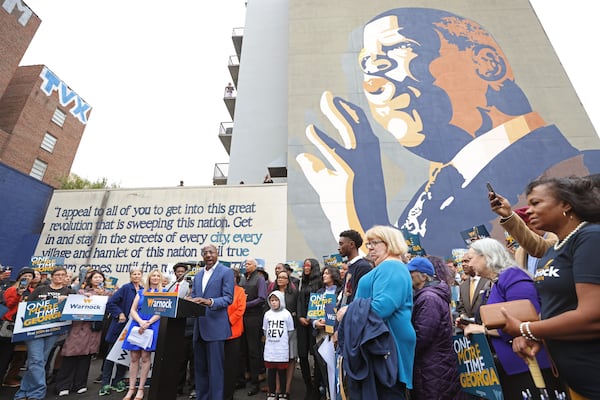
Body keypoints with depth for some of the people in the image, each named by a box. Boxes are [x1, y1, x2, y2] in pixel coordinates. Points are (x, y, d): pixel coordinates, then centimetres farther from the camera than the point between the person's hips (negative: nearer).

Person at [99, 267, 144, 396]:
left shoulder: (144, 291, 5)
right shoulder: (126, 288, -9)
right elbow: (111, 302, -10)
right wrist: (119, 314, -16)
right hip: (120, 325, -4)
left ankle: (118, 381, 26)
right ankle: (105, 384, 17)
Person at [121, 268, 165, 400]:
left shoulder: (163, 292, 3)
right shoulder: (141, 292, 13)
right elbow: (132, 310, 7)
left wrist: (148, 323, -15)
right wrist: (141, 321, -10)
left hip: (152, 326, -3)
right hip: (137, 325, 3)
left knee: (145, 357, -1)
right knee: (133, 357, 4)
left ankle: (141, 389, 10)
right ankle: (131, 389, 16)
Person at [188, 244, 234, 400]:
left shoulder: (226, 272, -8)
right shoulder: (197, 275, 15)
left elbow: (228, 298, -14)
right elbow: (193, 297, 13)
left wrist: (210, 302, -28)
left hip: (215, 326, -7)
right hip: (199, 327, 7)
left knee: (214, 367, 2)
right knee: (199, 367, 18)